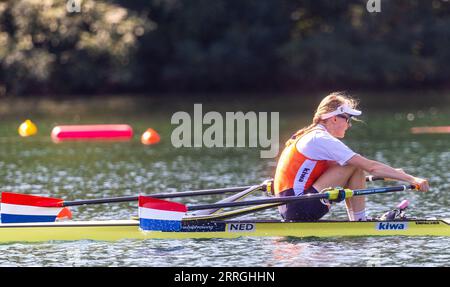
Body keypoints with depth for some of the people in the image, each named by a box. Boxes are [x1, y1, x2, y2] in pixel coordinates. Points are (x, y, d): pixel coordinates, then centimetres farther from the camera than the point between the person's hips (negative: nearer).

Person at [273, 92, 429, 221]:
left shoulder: (311, 135, 17)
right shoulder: (323, 140, -12)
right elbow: (370, 166, -15)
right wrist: (411, 179, -13)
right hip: (300, 208, -10)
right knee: (355, 166, -10)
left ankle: (355, 220, 11)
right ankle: (359, 221, -4)